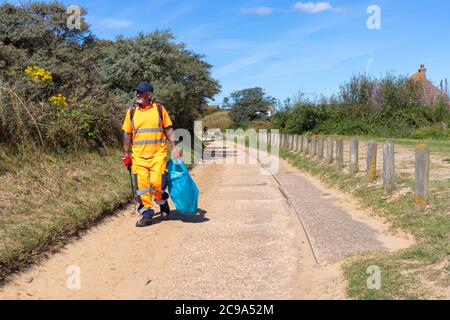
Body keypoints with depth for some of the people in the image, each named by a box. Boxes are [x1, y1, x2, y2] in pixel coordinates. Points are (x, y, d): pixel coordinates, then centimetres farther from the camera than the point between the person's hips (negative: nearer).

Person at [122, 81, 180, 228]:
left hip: (158, 154, -2)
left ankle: (162, 201, 20)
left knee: (156, 182, -11)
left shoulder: (159, 108, 4)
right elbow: (127, 134, 11)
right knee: (141, 184, -1)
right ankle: (147, 213, 12)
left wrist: (174, 148, -2)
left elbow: (169, 129, 6)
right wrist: (126, 155, 6)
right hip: (139, 155, 2)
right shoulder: (132, 111, 8)